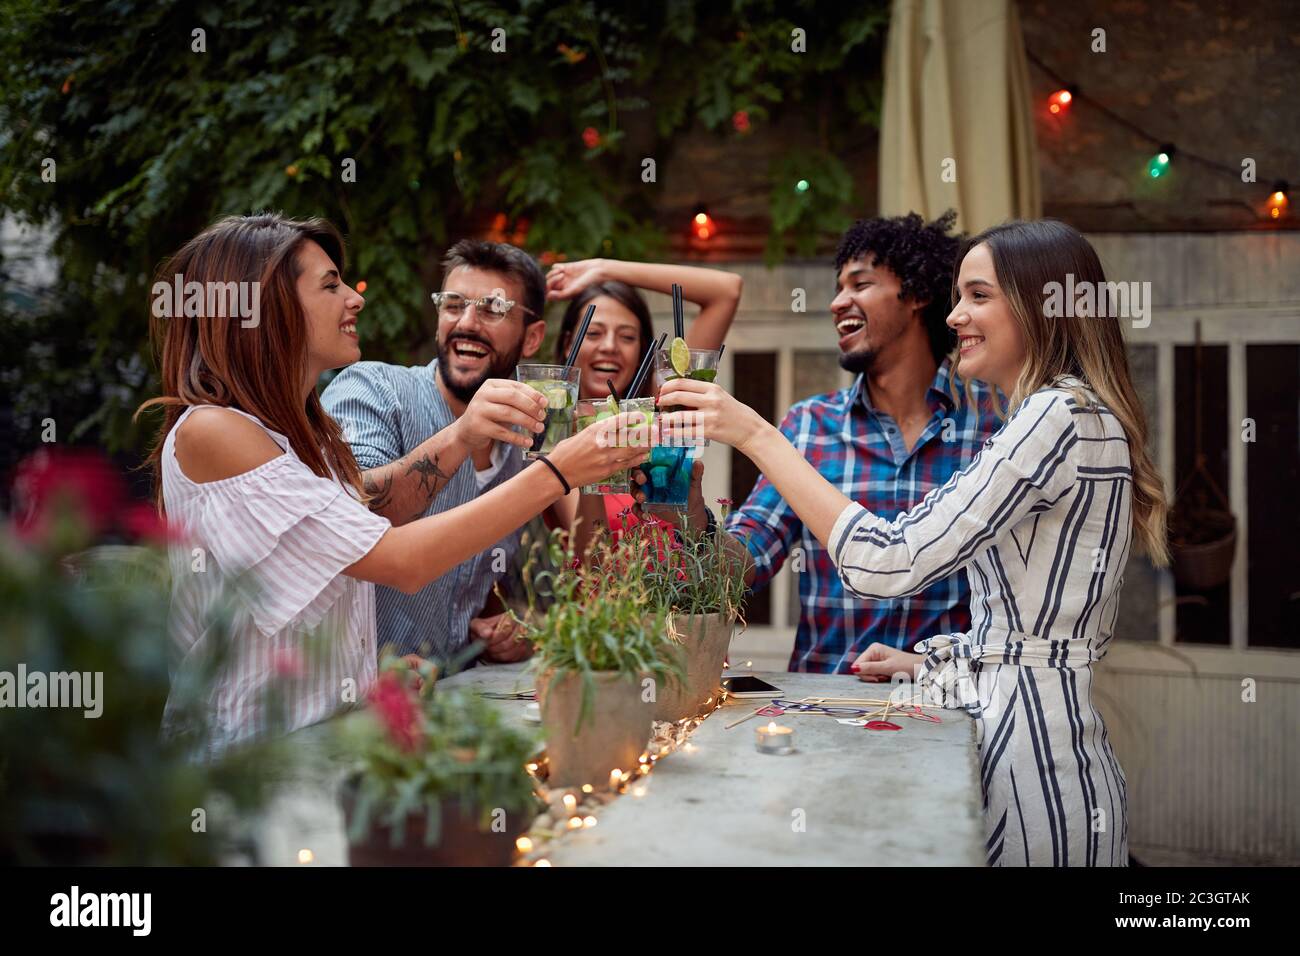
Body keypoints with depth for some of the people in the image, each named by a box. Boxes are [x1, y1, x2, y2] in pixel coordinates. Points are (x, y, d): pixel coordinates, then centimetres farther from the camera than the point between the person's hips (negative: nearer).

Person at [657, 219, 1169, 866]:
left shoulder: (1061, 417, -16)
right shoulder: (1078, 417, 17)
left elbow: (886, 562, -23)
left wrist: (756, 435, -18)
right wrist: (926, 660, 12)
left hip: (1030, 755, -10)